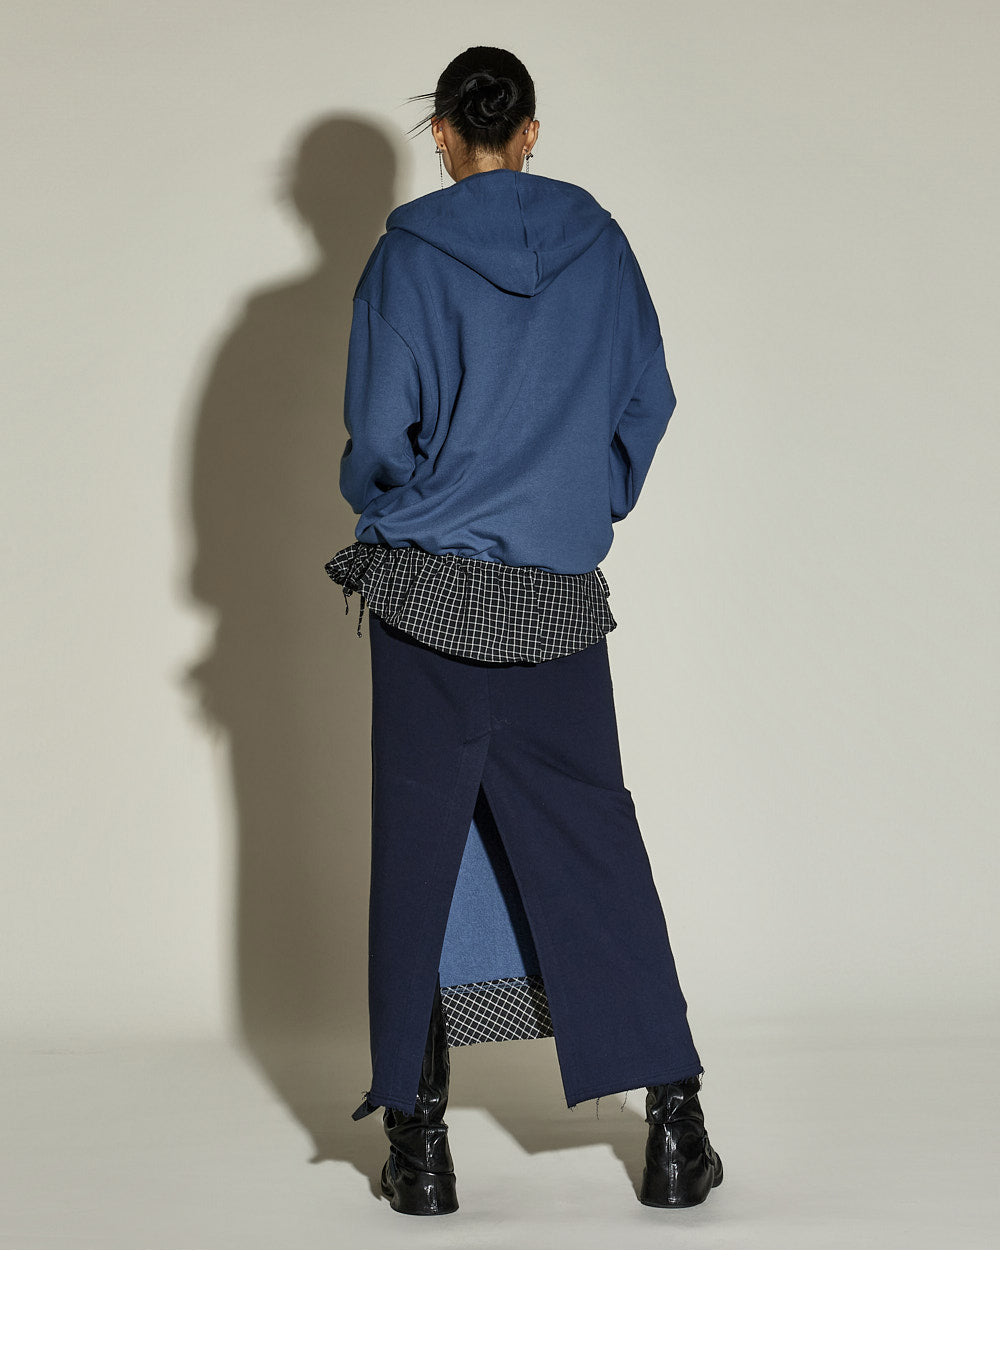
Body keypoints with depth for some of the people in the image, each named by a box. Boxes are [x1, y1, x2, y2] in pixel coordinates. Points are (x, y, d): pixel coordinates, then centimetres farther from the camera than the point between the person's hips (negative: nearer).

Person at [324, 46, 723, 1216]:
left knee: (418, 851, 5)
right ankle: (674, 1125, 6)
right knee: (593, 845, 8)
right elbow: (649, 398, 7)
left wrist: (389, 508, 10)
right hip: (560, 597, 2)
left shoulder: (407, 253, -5)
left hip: (426, 591, -2)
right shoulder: (597, 242, 4)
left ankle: (419, 1142, 7)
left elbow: (379, 431, -10)